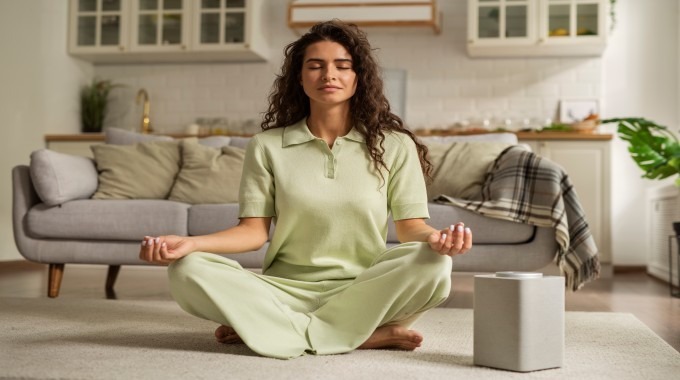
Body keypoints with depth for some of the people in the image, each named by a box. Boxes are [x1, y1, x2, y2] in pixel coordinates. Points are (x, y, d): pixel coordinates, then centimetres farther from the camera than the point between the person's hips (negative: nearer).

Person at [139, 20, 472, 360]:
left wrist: (435, 238, -24)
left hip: (363, 292, 0)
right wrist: (190, 243, -17)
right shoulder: (266, 146, 5)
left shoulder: (395, 146, 4)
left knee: (432, 265, -31)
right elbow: (254, 229, 0)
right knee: (187, 271, -25)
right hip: (286, 290, 1)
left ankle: (271, 327, -22)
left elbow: (410, 226, 0)